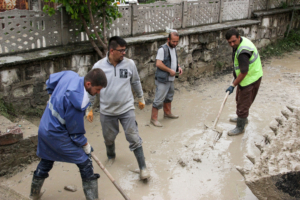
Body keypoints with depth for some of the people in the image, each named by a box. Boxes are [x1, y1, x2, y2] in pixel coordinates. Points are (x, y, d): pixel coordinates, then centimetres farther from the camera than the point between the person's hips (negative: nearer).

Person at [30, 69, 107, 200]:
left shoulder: (70, 75, -7)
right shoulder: (78, 101, -31)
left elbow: (51, 80, 14)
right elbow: (75, 130, -19)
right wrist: (85, 145, -3)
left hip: (44, 128, 9)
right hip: (57, 135, -9)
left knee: (46, 161, 28)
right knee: (85, 163, 1)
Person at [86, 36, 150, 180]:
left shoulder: (129, 64, -8)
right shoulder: (98, 66, -11)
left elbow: (136, 82, 9)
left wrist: (141, 98, 18)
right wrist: (90, 109, 1)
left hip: (127, 109, 0)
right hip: (107, 111, 1)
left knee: (134, 138, -2)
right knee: (109, 138, 18)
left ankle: (143, 168, 9)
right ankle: (111, 157, 48)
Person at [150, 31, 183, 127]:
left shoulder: (173, 48, 11)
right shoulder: (162, 49, -18)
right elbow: (158, 63, -24)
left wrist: (178, 67, 5)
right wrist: (170, 70, -21)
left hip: (171, 79, 9)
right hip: (163, 79, -9)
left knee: (169, 96, 24)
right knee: (159, 99, -6)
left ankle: (167, 112, 43)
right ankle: (153, 118, 3)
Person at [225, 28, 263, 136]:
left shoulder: (243, 52, -34)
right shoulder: (241, 41, -2)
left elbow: (244, 72, -30)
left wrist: (233, 85, -21)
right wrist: (235, 73, 21)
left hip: (250, 79, -10)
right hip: (249, 76, 10)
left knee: (243, 103, 2)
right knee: (239, 99, 27)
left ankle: (240, 127, 18)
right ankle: (243, 118, 48)